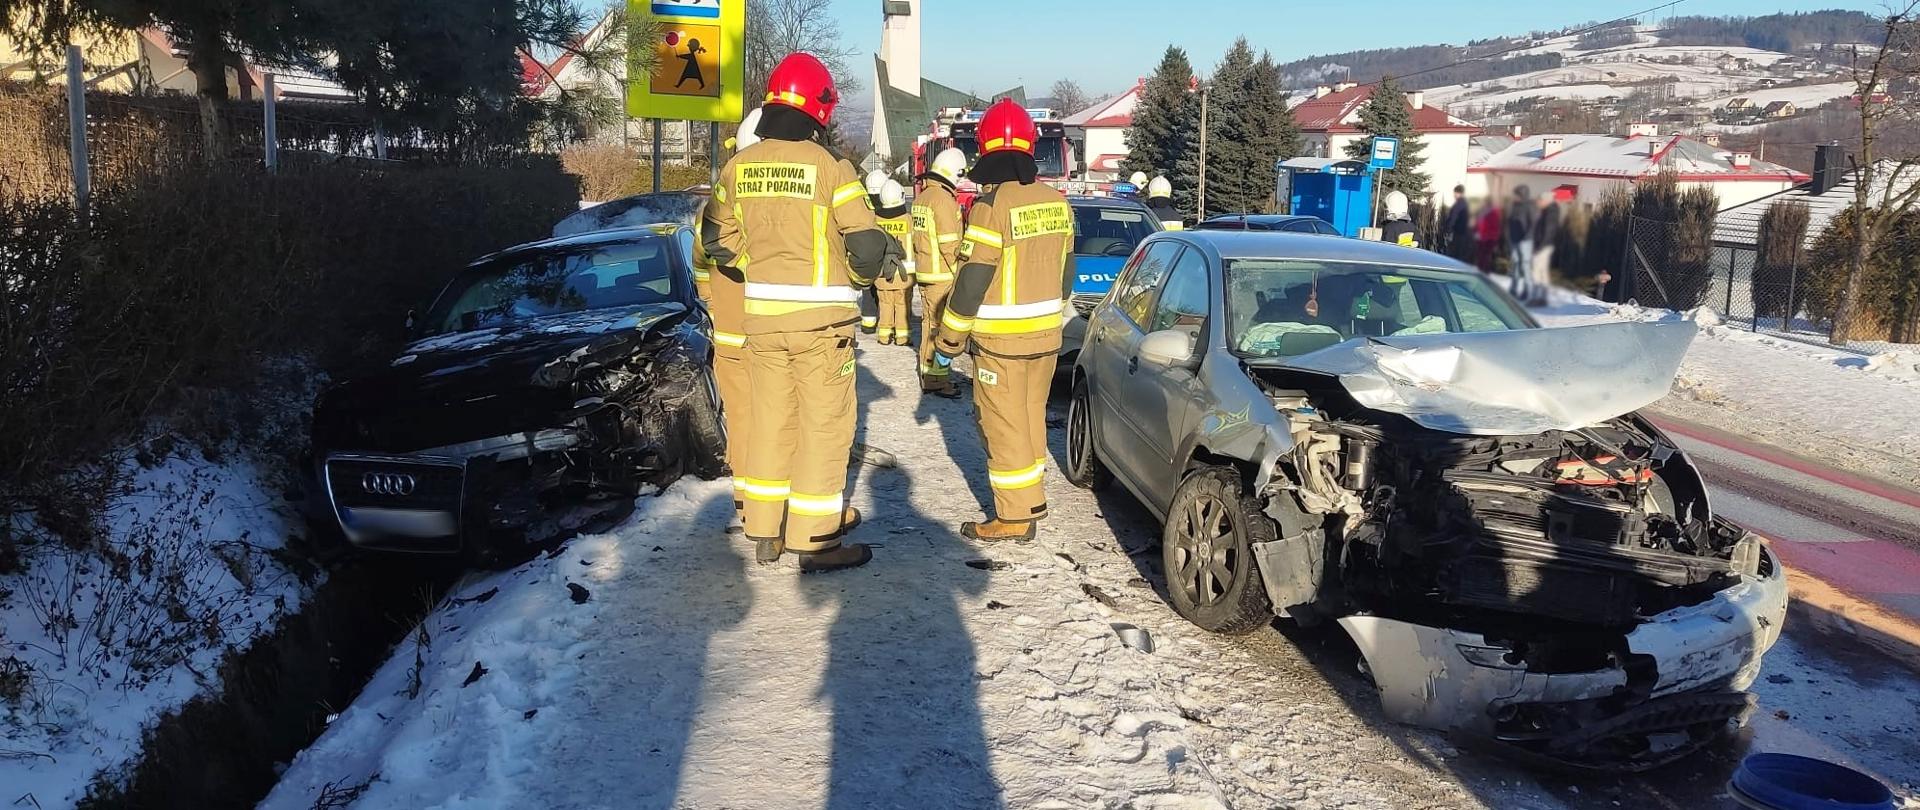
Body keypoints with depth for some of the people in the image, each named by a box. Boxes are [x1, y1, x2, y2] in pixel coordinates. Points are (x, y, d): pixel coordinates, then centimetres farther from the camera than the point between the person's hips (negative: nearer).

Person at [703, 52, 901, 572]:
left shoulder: (738, 167, 2)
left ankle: (765, 531, 23)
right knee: (824, 425, 4)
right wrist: (867, 273, 7)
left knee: (771, 419, 15)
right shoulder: (830, 168, -13)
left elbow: (718, 241, 9)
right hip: (820, 318, -5)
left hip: (760, 315, 5)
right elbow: (867, 246, -13)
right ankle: (814, 539, 8)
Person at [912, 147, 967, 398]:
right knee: (941, 327, -5)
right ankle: (937, 380, -2)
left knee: (930, 324, 15)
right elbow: (950, 244, -19)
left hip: (924, 272, 9)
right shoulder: (944, 199, -16)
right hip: (942, 275, -9)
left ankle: (928, 376, 22)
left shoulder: (922, 197, 14)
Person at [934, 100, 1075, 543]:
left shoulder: (993, 205, -18)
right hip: (1047, 333, 7)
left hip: (1001, 340, -7)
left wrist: (948, 338, -10)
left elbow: (972, 280, -18)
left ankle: (1014, 517, 7)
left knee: (1004, 424, 2)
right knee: (1032, 416, 19)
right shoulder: (1057, 202, 4)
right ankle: (1033, 499, 30)